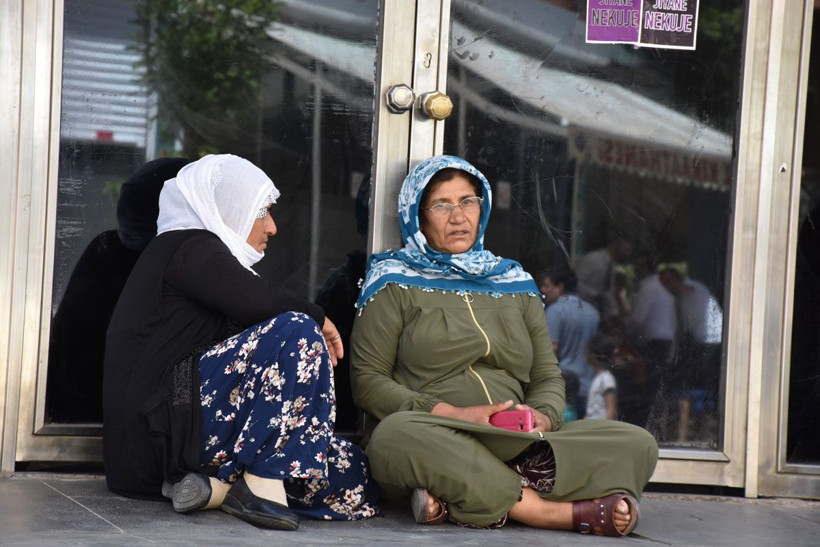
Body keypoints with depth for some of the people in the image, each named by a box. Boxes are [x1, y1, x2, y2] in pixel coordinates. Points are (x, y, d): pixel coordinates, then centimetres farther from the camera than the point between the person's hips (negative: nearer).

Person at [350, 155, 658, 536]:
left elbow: (548, 376, 20)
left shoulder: (516, 284, 23)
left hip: (515, 444, 4)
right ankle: (571, 513, -36)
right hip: (432, 443, -4)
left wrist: (544, 415, -6)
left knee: (637, 444, -16)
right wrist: (453, 415, -14)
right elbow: (367, 380, 0)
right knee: (396, 434, -40)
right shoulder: (395, 283, 10)